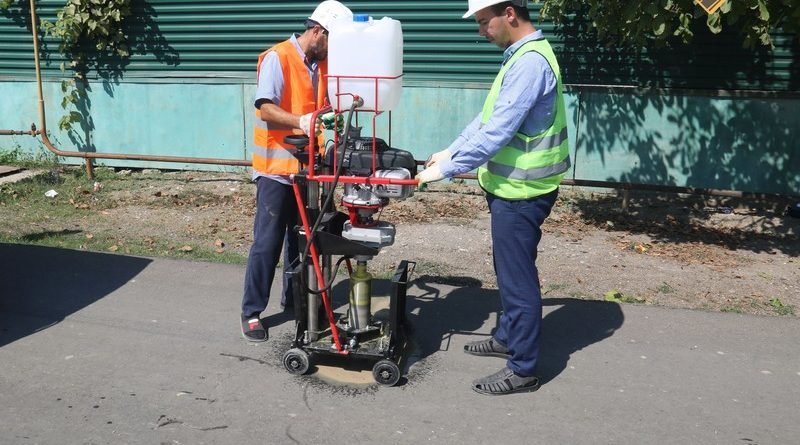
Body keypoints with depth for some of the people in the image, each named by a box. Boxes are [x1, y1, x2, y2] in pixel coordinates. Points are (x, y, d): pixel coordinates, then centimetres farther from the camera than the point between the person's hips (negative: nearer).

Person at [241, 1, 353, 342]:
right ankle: (252, 312, 9)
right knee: (267, 242, -2)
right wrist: (301, 122, -38)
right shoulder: (277, 58, -13)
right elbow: (267, 110, -22)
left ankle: (294, 298, 30)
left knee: (301, 237, 15)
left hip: (307, 166, 7)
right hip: (276, 167, -7)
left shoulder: (322, 64, 9)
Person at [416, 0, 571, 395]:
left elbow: (496, 132, -26)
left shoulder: (530, 62, -23)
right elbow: (489, 115, 18)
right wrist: (451, 150, 15)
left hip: (521, 192, -10)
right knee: (508, 270, 22)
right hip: (511, 186, 10)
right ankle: (507, 337, 39)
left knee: (518, 278, 0)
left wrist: (445, 169, -20)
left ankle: (522, 370, 12)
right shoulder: (520, 55, 12)